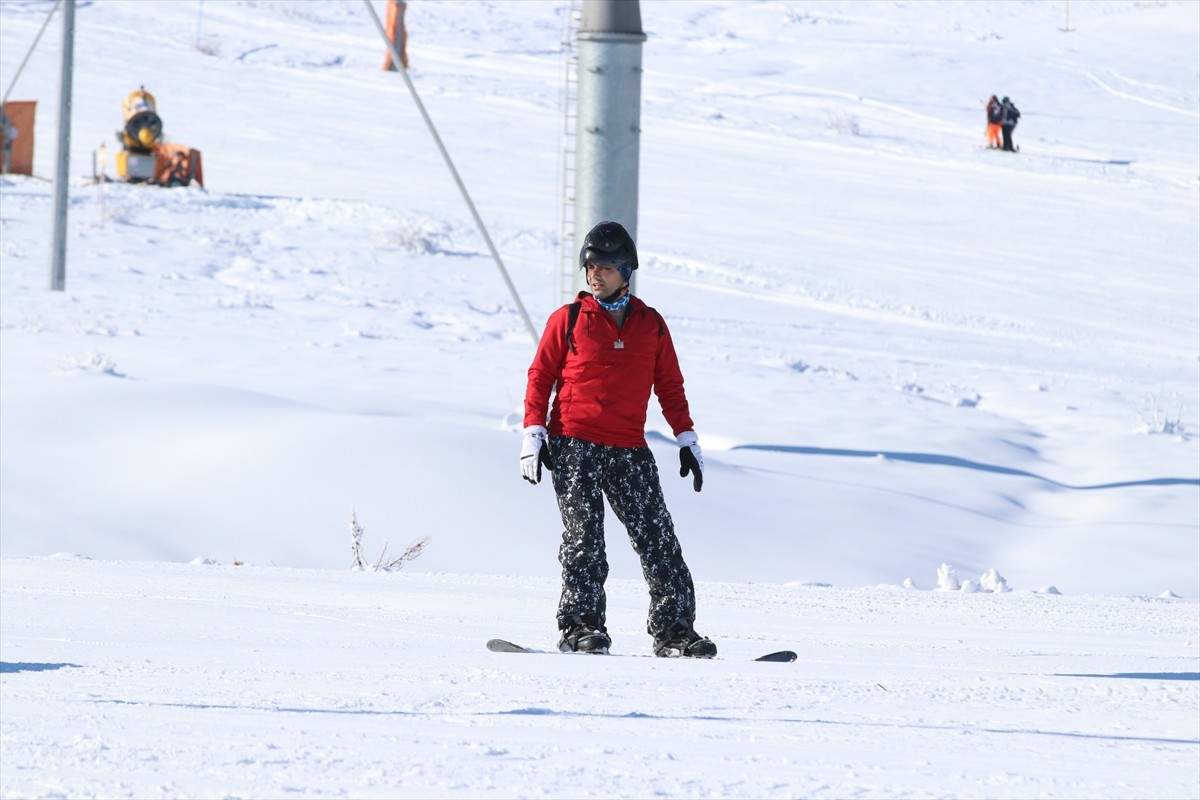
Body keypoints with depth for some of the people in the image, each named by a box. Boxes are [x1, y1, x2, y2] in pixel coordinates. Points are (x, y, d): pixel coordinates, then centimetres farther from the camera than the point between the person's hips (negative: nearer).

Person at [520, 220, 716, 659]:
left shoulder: (651, 325, 11)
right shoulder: (568, 320, 4)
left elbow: (670, 387, 18)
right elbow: (540, 377, 6)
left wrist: (687, 438, 12)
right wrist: (533, 433, -3)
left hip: (630, 451, 3)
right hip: (575, 448, -2)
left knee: (658, 540, -2)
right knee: (584, 539, -8)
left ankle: (673, 629, 0)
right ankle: (580, 628, -6)